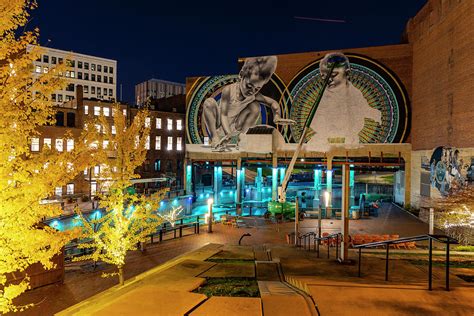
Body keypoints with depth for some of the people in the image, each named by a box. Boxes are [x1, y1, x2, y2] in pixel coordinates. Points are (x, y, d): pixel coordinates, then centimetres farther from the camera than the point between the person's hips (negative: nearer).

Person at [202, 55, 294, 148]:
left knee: (255, 106, -15)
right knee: (209, 102, -27)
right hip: (220, 127, -3)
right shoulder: (228, 90, -27)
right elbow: (223, 115, -28)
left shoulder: (255, 96, -15)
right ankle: (215, 137, -23)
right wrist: (228, 134, -43)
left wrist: (277, 117, -24)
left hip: (233, 129, 3)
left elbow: (273, 103, -3)